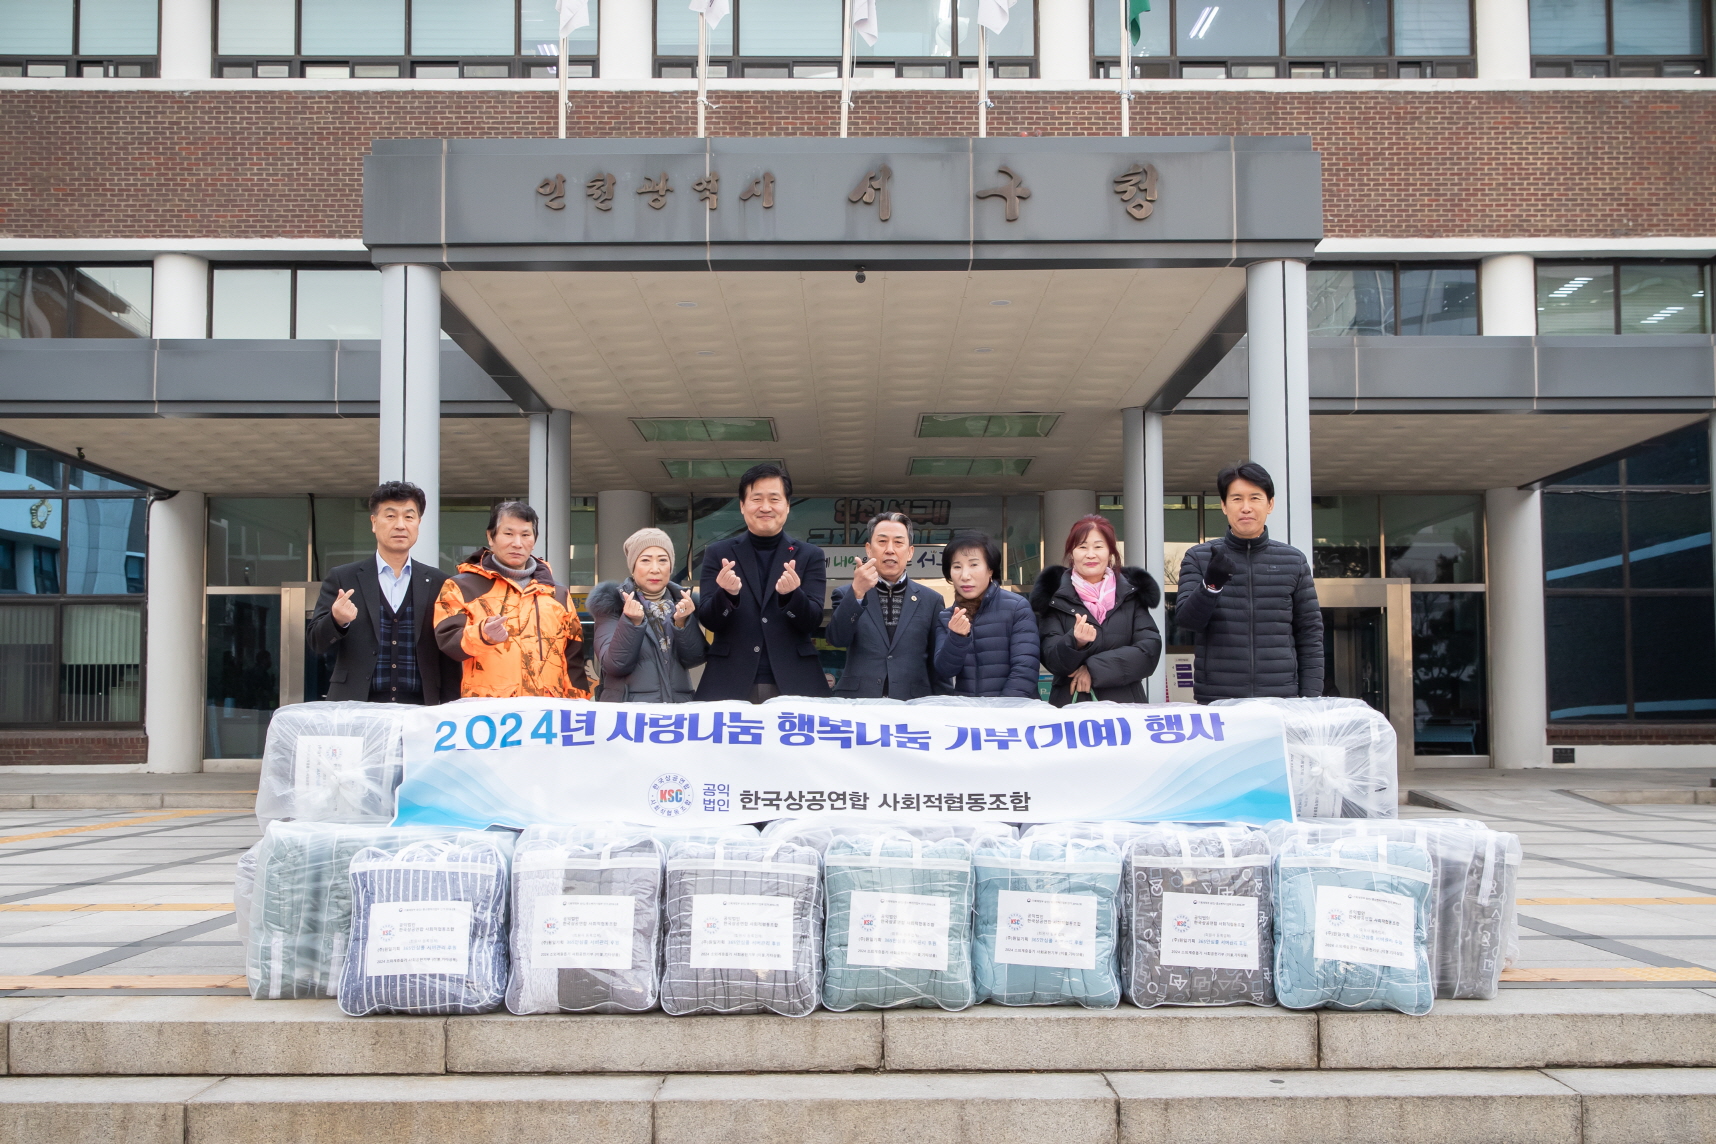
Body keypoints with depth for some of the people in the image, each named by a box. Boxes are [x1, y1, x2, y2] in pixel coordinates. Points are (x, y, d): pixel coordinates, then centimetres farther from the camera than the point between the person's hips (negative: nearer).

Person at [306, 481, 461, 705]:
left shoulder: (437, 583, 8)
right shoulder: (342, 579, 7)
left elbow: (448, 655, 7)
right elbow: (316, 642, 2)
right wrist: (337, 621, -19)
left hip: (419, 710, 1)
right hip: (355, 711, 0)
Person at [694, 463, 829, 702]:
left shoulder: (810, 555, 6)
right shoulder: (718, 554, 7)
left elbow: (813, 622, -1)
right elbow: (708, 620, 1)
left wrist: (792, 594, -20)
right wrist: (726, 593, -19)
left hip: (794, 683, 0)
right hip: (729, 684, 0)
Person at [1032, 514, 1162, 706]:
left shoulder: (1132, 593, 7)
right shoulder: (1055, 597, 2)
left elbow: (1150, 650, -3)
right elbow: (1051, 659, -4)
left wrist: (1095, 668, -13)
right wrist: (1075, 643, -24)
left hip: (1125, 705, 1)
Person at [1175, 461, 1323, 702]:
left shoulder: (1293, 561, 9)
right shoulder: (1198, 558, 6)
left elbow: (1310, 635, 10)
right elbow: (1186, 620, -5)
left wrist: (1311, 698, 2)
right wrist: (1210, 584, -23)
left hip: (1281, 701, 1)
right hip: (1216, 701, -1)